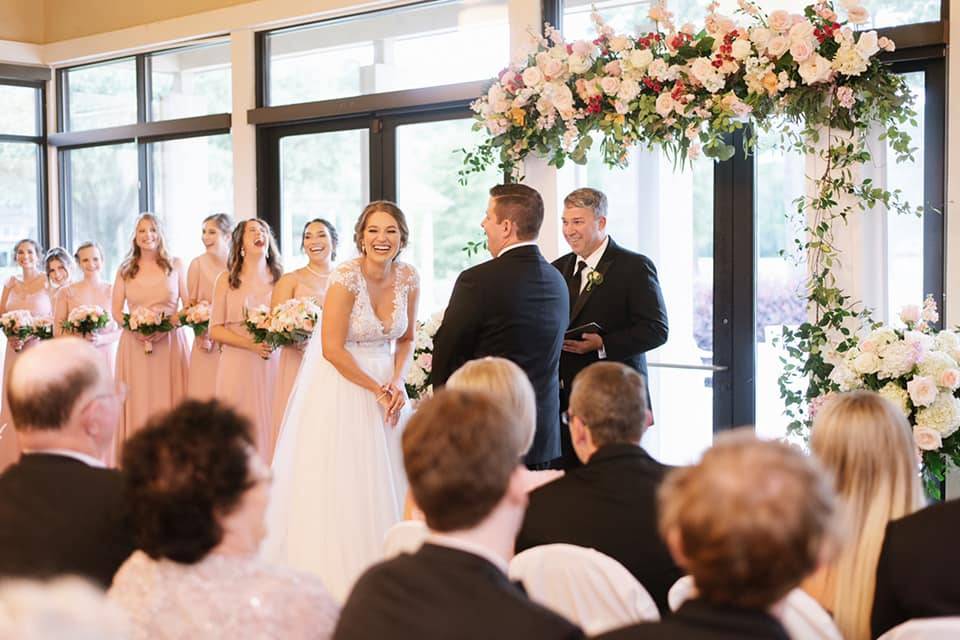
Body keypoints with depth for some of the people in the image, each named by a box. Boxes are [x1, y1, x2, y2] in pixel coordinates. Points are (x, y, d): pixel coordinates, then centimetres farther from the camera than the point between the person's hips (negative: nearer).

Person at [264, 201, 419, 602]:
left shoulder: (408, 278, -3)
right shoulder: (346, 277, -18)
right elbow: (332, 349, -19)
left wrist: (397, 382, -7)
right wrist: (377, 390, -14)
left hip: (385, 383, 5)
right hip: (340, 385, -5)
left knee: (385, 481, 9)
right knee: (340, 483, -2)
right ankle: (335, 577, 12)